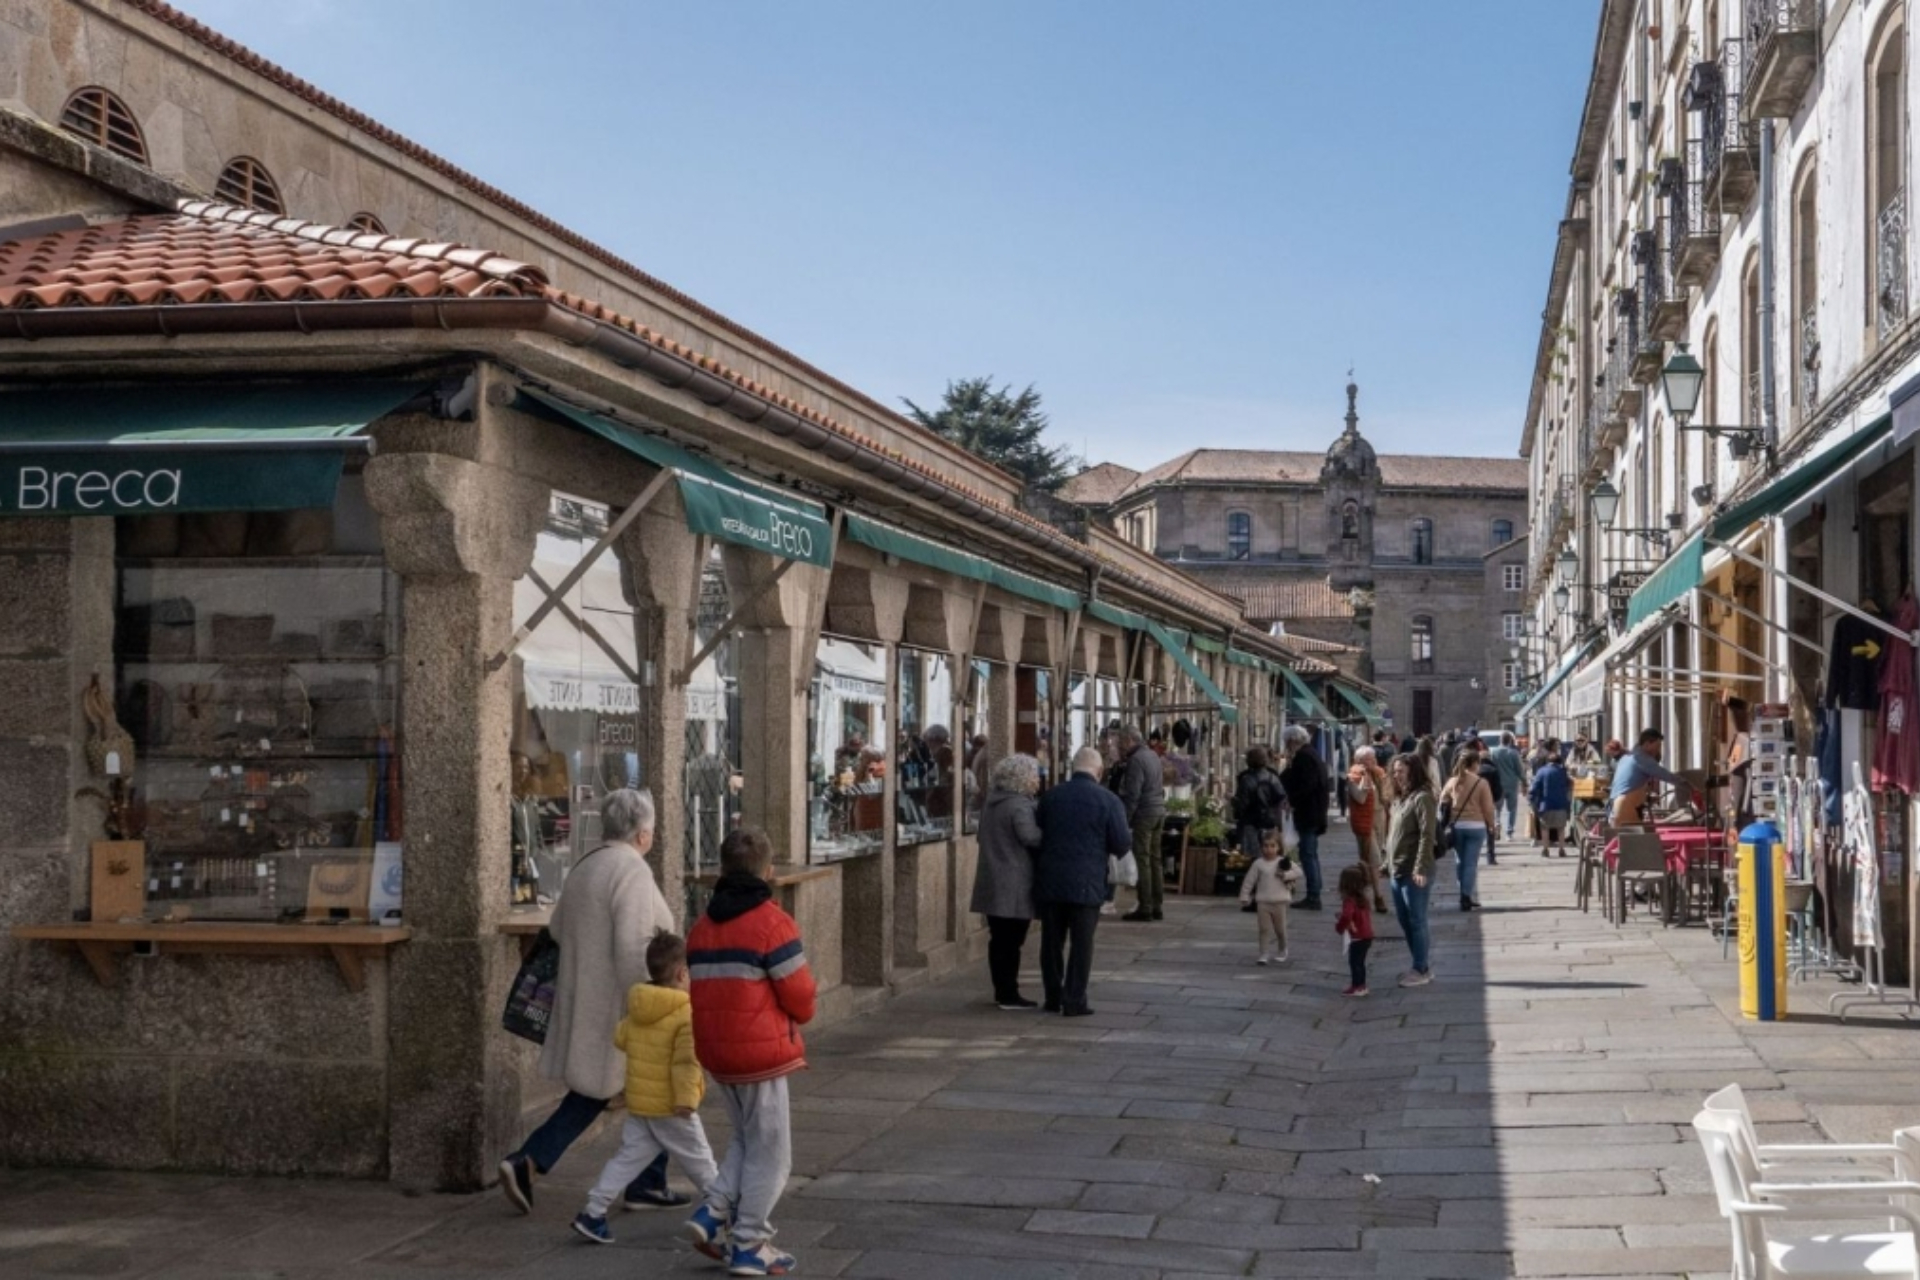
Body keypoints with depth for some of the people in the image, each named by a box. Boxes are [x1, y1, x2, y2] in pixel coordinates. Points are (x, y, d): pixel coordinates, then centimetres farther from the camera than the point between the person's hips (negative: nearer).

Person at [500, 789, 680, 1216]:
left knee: (591, 1094, 15)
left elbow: (557, 929, 20)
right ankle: (647, 1185, 16)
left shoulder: (584, 868, 11)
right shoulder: (631, 870, -17)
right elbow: (633, 947, -25)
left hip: (585, 1003, 9)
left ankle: (526, 1162, 2)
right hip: (620, 1007, -8)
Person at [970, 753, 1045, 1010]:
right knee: (1011, 940, -4)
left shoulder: (992, 804, 14)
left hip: (993, 883, 9)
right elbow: (1030, 836, -28)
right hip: (1015, 885, -9)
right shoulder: (1019, 806, -15)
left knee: (999, 938, 13)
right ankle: (1009, 994, -1)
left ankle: (1002, 990, 20)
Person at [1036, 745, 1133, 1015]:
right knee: (1081, 943, 3)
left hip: (1050, 881, 3)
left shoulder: (1050, 797, 4)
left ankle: (1052, 998, 18)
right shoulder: (1108, 801, -7)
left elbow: (1038, 835, 11)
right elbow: (1122, 844, -8)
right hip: (1086, 883, -3)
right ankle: (1074, 1000, 1)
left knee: (1052, 941, 12)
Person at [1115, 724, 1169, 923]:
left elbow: (1132, 795, -19)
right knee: (1155, 860, 13)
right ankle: (1156, 906, 17)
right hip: (1159, 812, 9)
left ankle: (1144, 907, -6)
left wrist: (1124, 820, -16)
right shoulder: (1152, 755, 15)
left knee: (1142, 860, -6)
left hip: (1144, 815, -9)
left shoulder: (1136, 760, -14)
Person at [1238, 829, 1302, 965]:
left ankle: (1282, 952, 29)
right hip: (1263, 901, 0)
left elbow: (1298, 872, -3)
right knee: (1264, 929, -1)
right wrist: (1244, 897, 0)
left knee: (1280, 929, 10)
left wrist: (1285, 875, -16)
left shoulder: (1284, 862, -1)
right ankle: (1264, 954, 2)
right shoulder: (1258, 864, -1)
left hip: (1280, 901, 0)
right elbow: (1249, 881, 2)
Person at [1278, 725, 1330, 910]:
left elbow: (1306, 785, -25)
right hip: (1315, 814, 11)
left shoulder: (1303, 756, -15)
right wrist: (1288, 768, 4)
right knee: (1311, 855, 15)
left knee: (1308, 855, -8)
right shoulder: (1310, 755, 17)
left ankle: (1313, 897, -8)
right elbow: (1294, 782, 17)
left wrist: (1292, 801, -15)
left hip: (1307, 815, -11)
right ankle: (1313, 896, 20)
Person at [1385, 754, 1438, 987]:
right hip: (1398, 871, 9)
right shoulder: (1402, 798, 16)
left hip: (1414, 873, -9)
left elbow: (1427, 835, -20)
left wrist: (1421, 869, -25)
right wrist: (1388, 862, 19)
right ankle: (1422, 964, 24)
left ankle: (1422, 970, 7)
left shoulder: (1422, 797, -13)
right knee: (1405, 921, 14)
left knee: (1416, 922, -2)